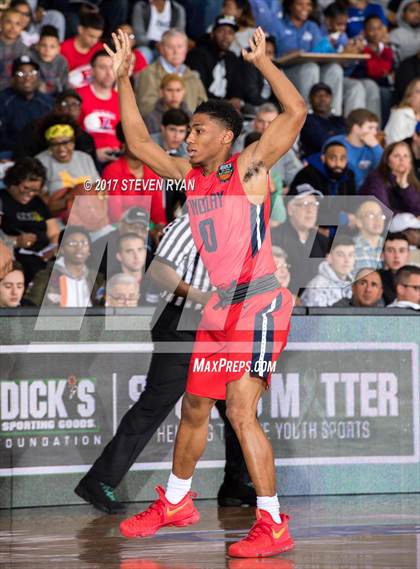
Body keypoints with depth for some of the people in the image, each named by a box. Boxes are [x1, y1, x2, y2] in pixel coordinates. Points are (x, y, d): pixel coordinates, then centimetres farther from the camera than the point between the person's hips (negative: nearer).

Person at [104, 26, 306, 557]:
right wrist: (123, 79, 15)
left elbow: (296, 112, -19)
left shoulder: (250, 166, -8)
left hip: (259, 304, -8)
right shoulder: (190, 174, 11)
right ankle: (175, 503, 36)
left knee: (240, 409, -16)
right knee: (194, 407, 17)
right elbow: (138, 141, 18)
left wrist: (261, 60, -19)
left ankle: (273, 525, -12)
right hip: (218, 308, 8)